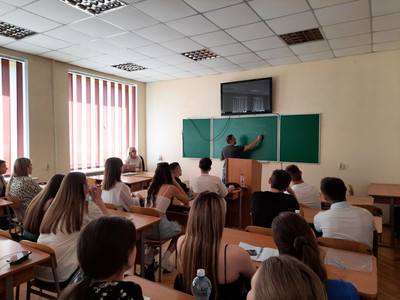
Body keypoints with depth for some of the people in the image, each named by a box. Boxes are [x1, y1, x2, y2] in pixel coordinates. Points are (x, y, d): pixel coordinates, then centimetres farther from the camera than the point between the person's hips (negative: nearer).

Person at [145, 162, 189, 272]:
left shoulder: (151, 185, 11)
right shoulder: (171, 188, -4)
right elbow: (186, 201, 11)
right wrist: (175, 182, 11)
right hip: (159, 228, -6)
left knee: (175, 226, 33)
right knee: (182, 230, 23)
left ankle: (149, 255, 22)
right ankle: (165, 258, 8)